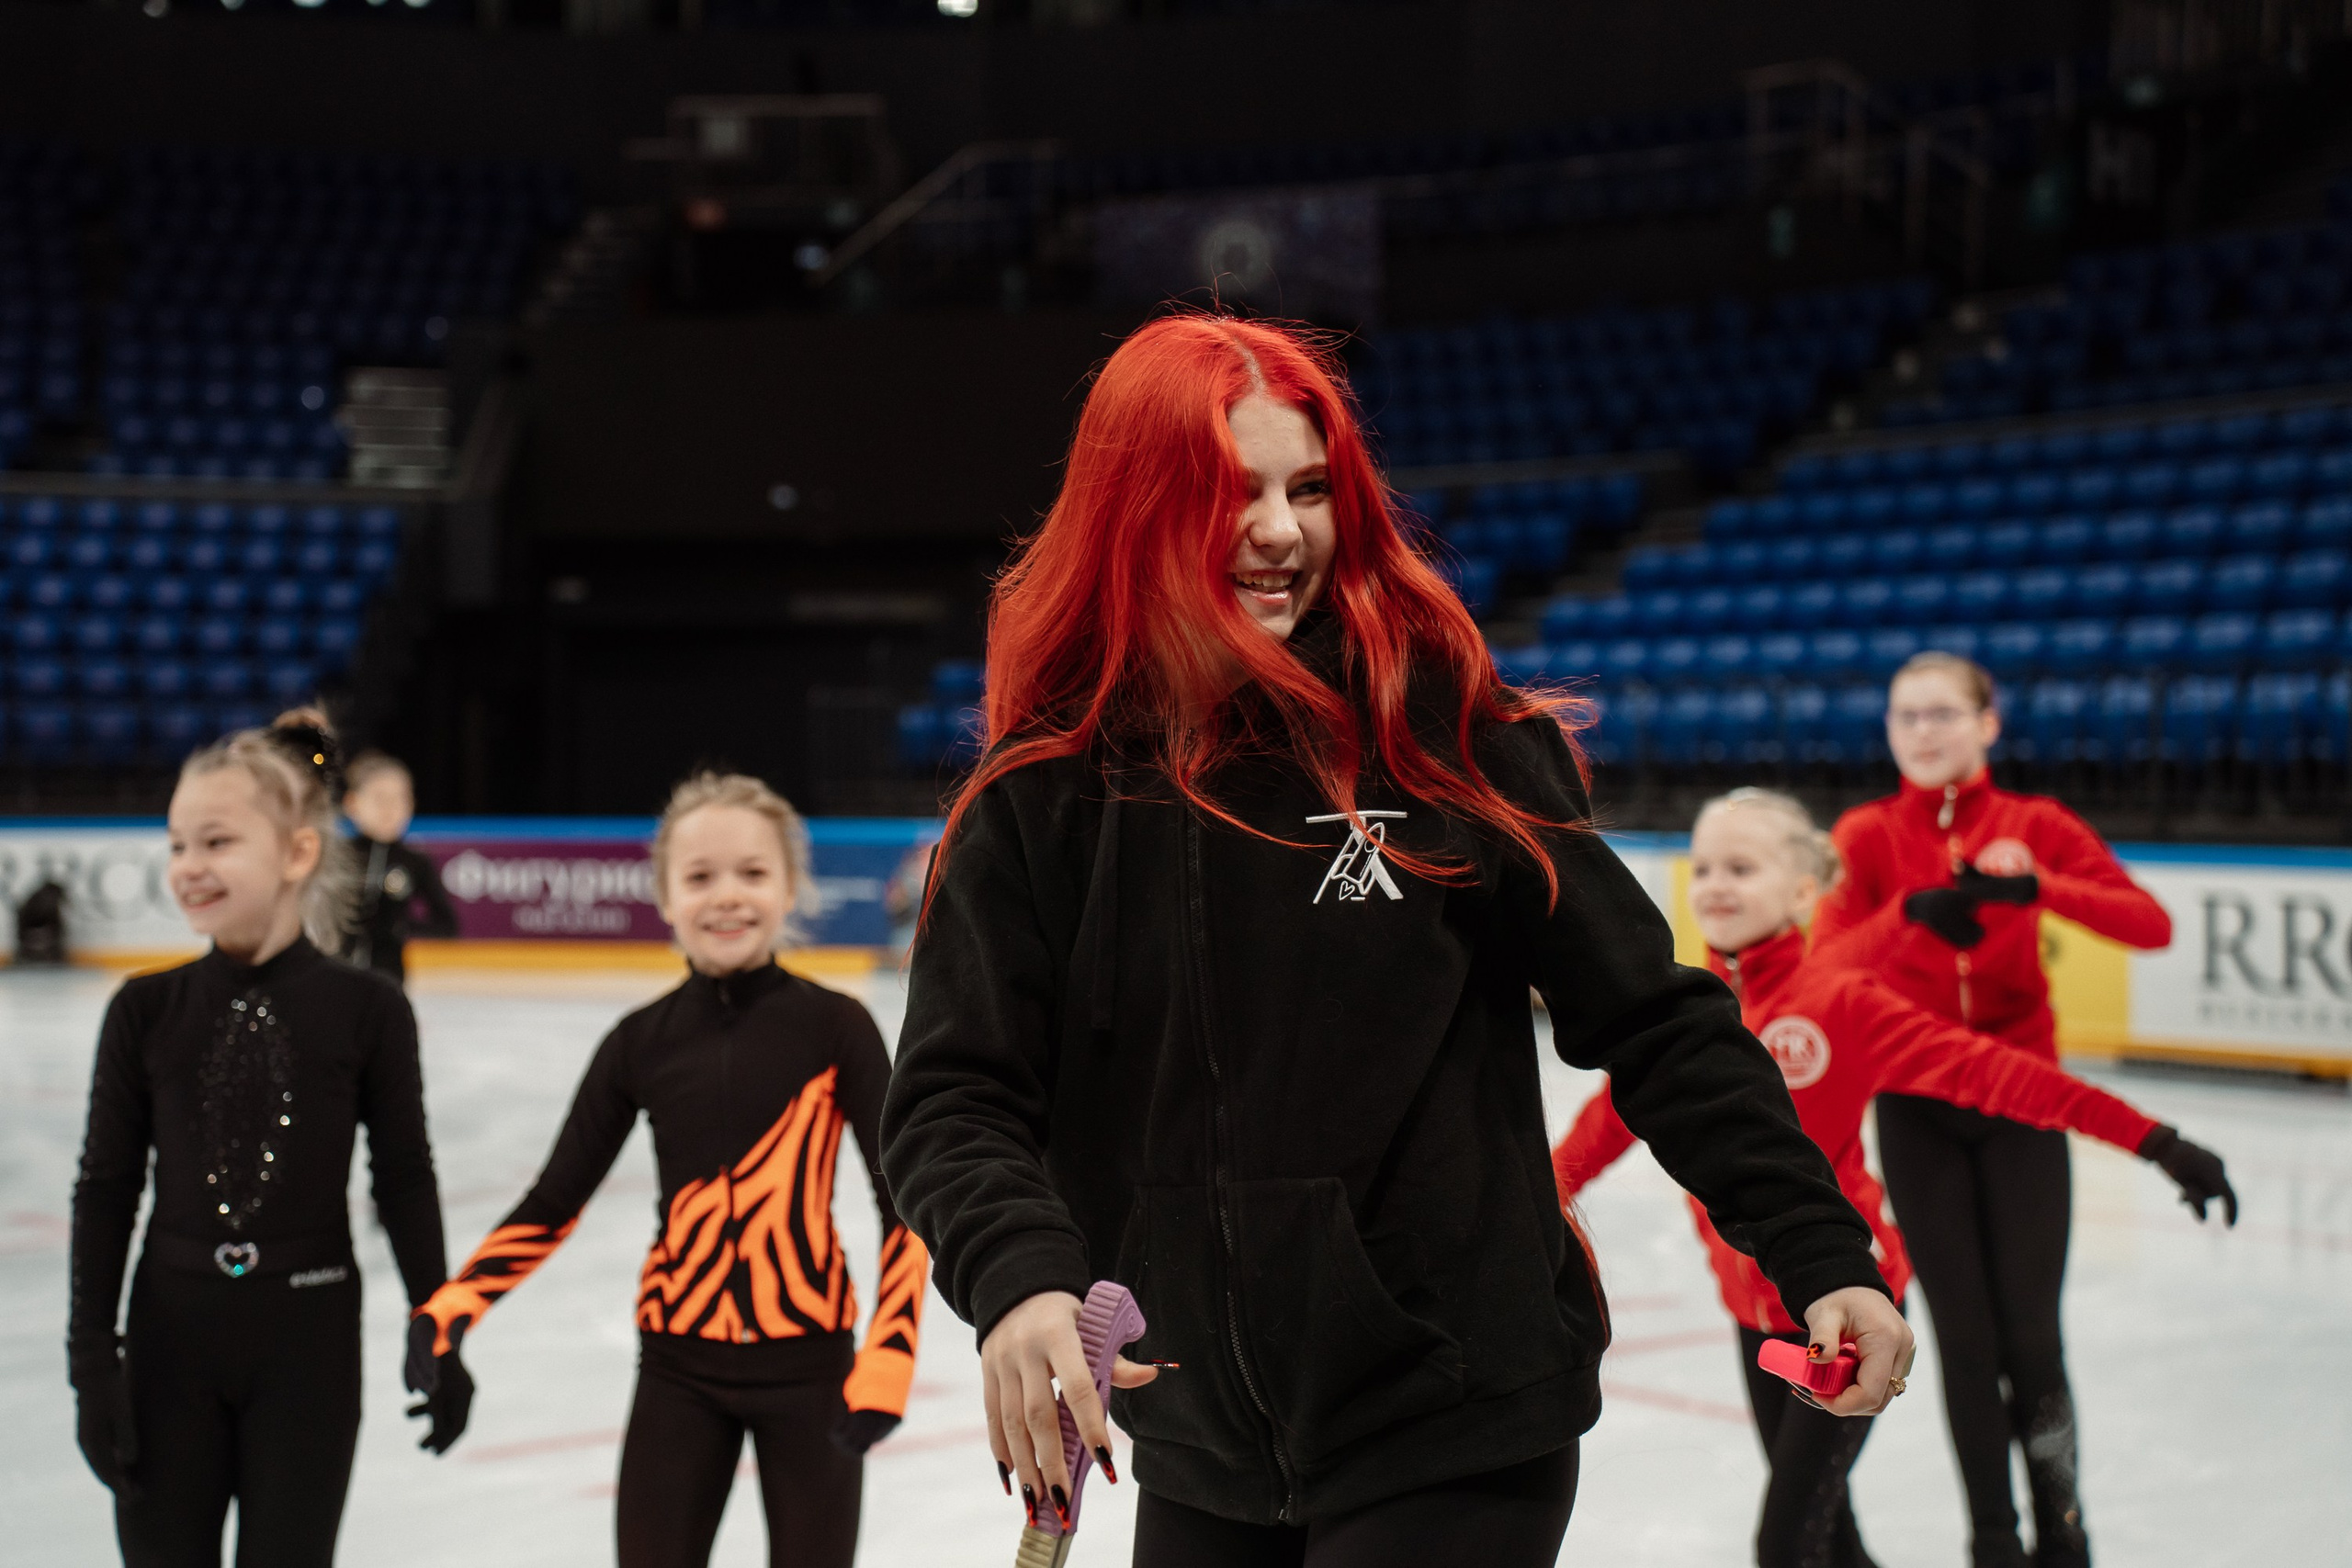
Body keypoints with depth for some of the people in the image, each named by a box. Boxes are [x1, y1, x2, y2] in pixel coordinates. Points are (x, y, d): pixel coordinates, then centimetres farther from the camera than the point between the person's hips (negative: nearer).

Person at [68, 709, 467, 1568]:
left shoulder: (367, 1012, -7)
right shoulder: (146, 1011, -3)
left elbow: (405, 1182, 1)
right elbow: (105, 1189, 1)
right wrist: (93, 1360, -2)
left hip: (309, 1341, -2)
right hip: (172, 1335, 2)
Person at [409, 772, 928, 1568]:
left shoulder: (832, 1027, -8)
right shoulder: (641, 1042, -2)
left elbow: (904, 1199, -7)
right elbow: (555, 1199, 3)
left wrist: (887, 1361, -16)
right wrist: (455, 1305, -11)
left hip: (807, 1360, -2)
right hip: (679, 1363, 2)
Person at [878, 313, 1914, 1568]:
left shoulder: (1438, 729, -8)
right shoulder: (1042, 800, -3)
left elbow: (1648, 1013, -5)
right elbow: (954, 1095, -7)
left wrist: (1817, 1250, -11)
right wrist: (1018, 1273, -26)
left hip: (1452, 1435, -3)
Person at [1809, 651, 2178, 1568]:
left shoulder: (2034, 825, -1)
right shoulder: (1868, 835, -1)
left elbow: (2151, 925, -14)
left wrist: (2032, 885, -29)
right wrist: (1912, 911, -32)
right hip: (1915, 1107, 0)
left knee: (2030, 1336, -1)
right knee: (1965, 1340, 3)